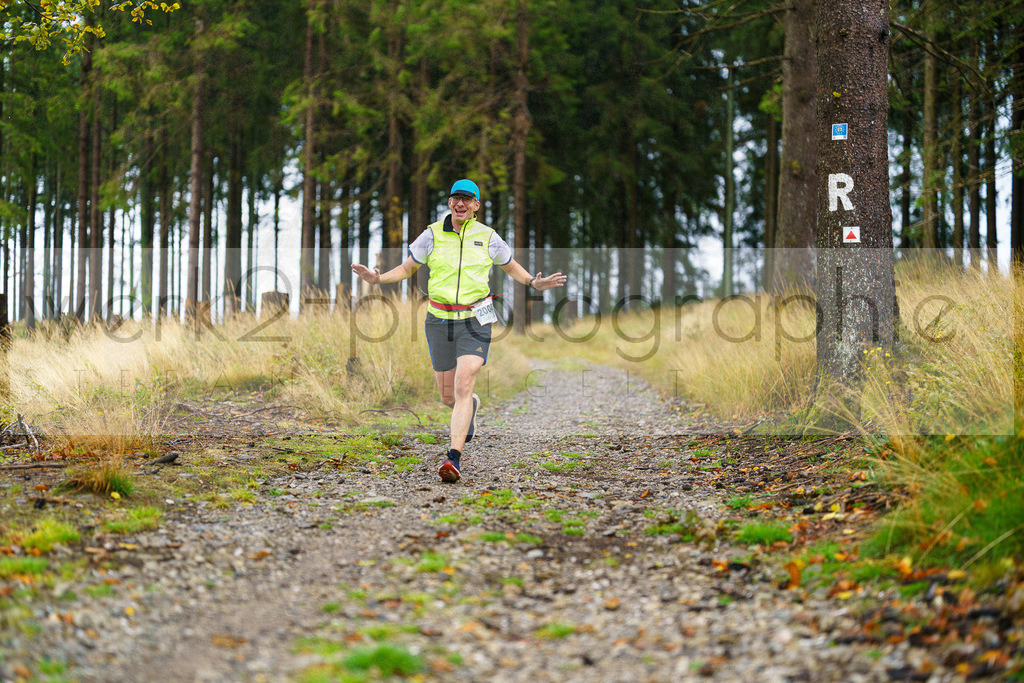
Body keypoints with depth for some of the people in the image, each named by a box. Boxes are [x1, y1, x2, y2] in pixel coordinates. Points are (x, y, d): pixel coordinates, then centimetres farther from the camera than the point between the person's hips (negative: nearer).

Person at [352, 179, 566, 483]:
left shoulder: (488, 237, 4)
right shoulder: (432, 235, 3)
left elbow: (512, 267, 18)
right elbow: (407, 268, 11)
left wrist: (534, 283, 1)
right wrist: (378, 278, -5)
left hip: (474, 320, -2)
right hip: (439, 319, 2)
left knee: (463, 387, -18)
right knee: (448, 396, 10)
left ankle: (454, 458, -22)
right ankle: (471, 406, 48)